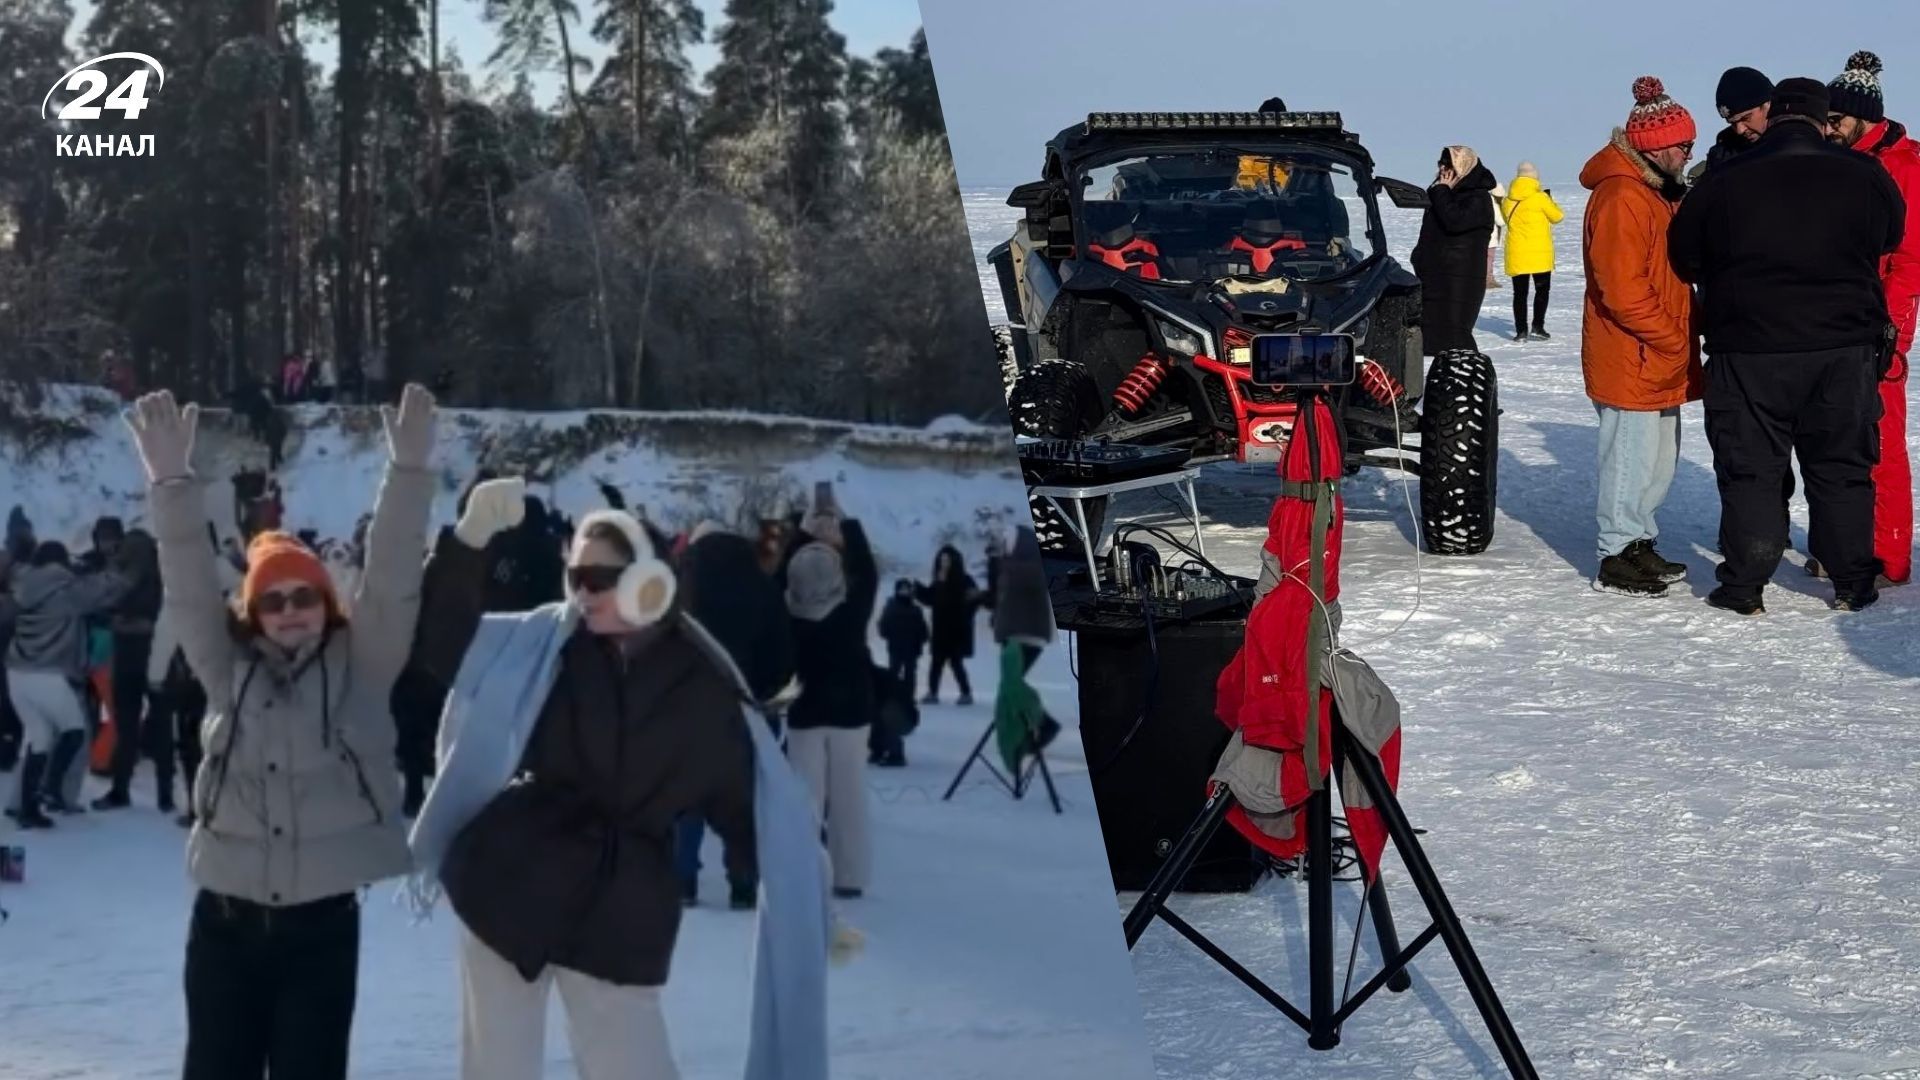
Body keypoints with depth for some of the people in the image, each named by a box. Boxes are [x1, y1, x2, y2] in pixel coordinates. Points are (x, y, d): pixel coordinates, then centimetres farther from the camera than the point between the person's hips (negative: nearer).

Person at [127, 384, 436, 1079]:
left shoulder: (358, 666, 2)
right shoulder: (229, 668, 6)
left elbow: (391, 582, -8)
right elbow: (188, 588, -3)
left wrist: (409, 473, -19)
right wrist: (171, 482, -15)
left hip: (322, 916, -2)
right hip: (228, 912, 2)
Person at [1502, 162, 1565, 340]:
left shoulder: (1508, 201, 1)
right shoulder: (1540, 198, -11)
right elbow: (1557, 216, 2)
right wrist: (1550, 201, 17)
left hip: (1516, 255, 3)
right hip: (1540, 255, -3)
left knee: (1520, 292, 7)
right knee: (1542, 289, 10)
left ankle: (1521, 330, 2)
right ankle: (1538, 326, 2)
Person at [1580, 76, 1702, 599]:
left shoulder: (1658, 192, 16)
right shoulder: (1620, 197, -18)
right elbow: (1623, 290, -23)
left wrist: (1682, 338, 13)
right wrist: (1675, 340, -16)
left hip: (1661, 360, 10)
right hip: (1630, 360, -10)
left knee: (1660, 457, 16)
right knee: (1633, 455, -5)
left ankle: (1639, 544, 27)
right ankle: (1617, 560, 3)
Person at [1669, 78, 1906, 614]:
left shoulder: (1721, 186, -8)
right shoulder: (1865, 176, -3)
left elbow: (1685, 259, 2)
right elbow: (1890, 238, 14)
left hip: (1749, 354, -2)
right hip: (1843, 351, 2)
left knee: (1749, 470, 7)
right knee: (1842, 469, 13)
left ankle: (1744, 586, 7)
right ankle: (1852, 583, 17)